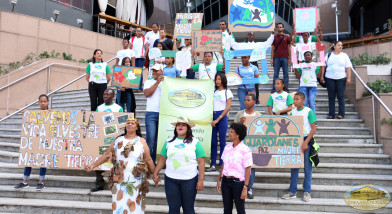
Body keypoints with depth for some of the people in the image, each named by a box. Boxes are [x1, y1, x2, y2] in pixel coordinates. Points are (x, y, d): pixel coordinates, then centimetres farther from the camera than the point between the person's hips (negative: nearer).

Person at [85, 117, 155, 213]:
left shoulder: (141, 141, 2)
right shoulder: (118, 140, 9)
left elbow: (148, 160, 3)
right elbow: (106, 155, 12)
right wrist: (93, 165, 6)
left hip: (136, 181, -2)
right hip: (119, 180, 2)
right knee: (119, 206, 2)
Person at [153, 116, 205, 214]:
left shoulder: (195, 142, -2)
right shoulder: (169, 141, 7)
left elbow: (201, 162, -5)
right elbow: (162, 159, 10)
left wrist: (201, 180, -10)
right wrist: (155, 173, 4)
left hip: (189, 180, -2)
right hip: (170, 179, 2)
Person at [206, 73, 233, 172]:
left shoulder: (227, 92, 2)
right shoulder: (214, 91, 14)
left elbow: (228, 107, -5)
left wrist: (218, 119, -11)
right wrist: (211, 118, -2)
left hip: (222, 117, -4)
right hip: (212, 116, 4)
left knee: (222, 142, 0)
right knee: (213, 142, 4)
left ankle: (222, 164, 9)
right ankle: (213, 165, 10)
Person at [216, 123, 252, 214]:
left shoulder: (245, 150, -13)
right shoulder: (227, 147, 5)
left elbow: (248, 170, -12)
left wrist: (245, 188, -14)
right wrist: (219, 180, 12)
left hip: (238, 182, -5)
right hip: (225, 181, 5)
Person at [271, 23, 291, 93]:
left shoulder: (287, 37, 7)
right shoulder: (274, 37, 9)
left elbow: (289, 48, 8)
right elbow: (272, 49, 9)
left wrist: (289, 58, 2)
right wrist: (272, 59, 2)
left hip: (285, 58, 0)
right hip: (276, 58, 1)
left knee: (286, 74, 2)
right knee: (275, 74, 2)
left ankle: (286, 89, 6)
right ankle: (274, 89, 5)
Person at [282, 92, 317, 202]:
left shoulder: (308, 111, -7)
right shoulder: (292, 112, 7)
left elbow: (313, 128, -9)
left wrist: (305, 142, -16)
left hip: (306, 140, -4)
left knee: (307, 167, 3)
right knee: (294, 167, 7)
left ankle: (307, 192, 13)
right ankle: (292, 192, 16)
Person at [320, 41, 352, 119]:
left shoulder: (344, 55, 10)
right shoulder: (328, 55, 12)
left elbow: (348, 68, 3)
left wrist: (349, 78, -6)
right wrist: (321, 76, 2)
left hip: (341, 78, -1)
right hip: (329, 78, 1)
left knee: (341, 97, -2)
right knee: (331, 97, 2)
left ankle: (341, 114, 5)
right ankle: (331, 114, 7)